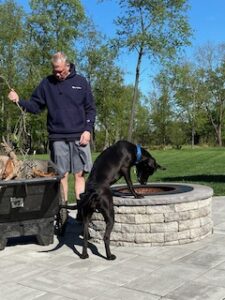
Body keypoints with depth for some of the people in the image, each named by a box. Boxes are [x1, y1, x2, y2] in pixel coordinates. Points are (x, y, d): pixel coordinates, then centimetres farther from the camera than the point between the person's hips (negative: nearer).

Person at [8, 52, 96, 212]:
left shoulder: (81, 82, 4)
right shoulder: (47, 83, 6)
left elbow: (90, 109, 5)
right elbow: (35, 106, 6)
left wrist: (88, 130, -7)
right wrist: (19, 101, -11)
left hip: (79, 137, 0)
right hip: (57, 138, 1)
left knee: (80, 174, 1)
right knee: (62, 175, 3)